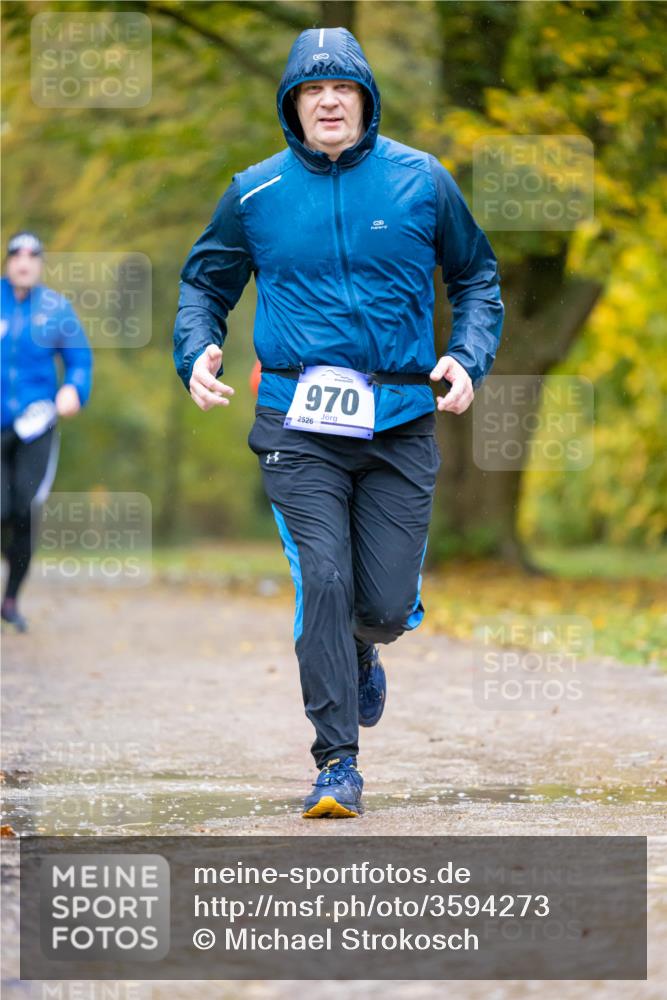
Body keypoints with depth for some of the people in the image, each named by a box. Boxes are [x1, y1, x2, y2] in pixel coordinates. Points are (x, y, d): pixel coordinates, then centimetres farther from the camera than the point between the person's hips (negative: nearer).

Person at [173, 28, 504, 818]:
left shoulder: (422, 182, 5)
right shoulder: (255, 193, 4)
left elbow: (476, 276, 16)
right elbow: (204, 282, 17)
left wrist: (469, 357, 0)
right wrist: (196, 351, -3)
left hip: (401, 422, 1)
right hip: (299, 425, -1)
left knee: (388, 606, -1)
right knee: (323, 581, -15)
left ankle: (360, 655, 38)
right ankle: (337, 763, -6)